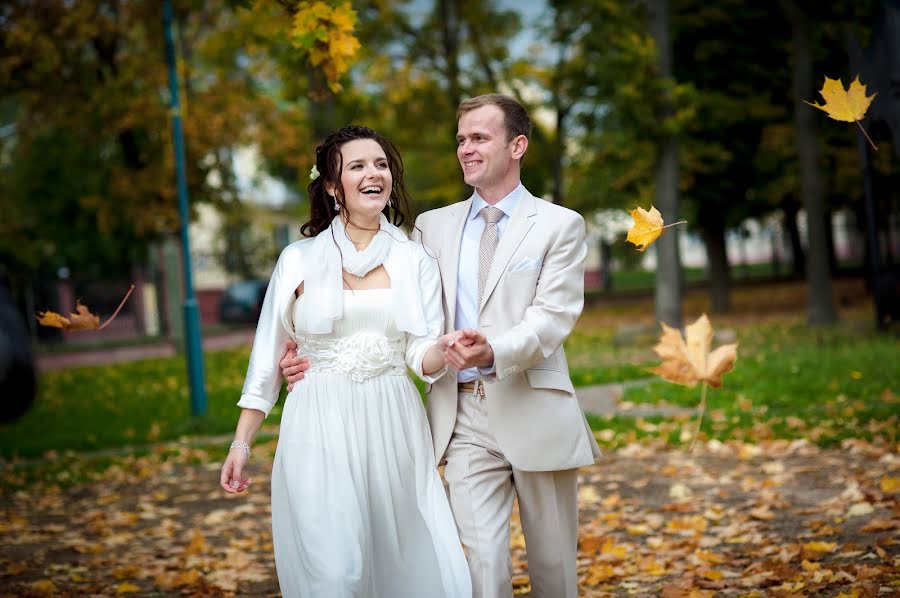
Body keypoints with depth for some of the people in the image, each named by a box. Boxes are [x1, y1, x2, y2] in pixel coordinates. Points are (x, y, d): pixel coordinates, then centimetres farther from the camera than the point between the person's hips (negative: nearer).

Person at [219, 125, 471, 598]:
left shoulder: (415, 261, 6)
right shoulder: (299, 260, 2)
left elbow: (423, 358, 0)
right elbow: (266, 358, 6)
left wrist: (446, 351, -24)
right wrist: (241, 443, 2)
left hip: (393, 432, 2)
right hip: (322, 432, -2)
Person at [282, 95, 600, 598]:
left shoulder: (561, 225, 2)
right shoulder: (433, 226, 12)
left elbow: (552, 317, -11)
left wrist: (495, 352, -30)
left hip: (536, 414, -1)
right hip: (464, 417, 2)